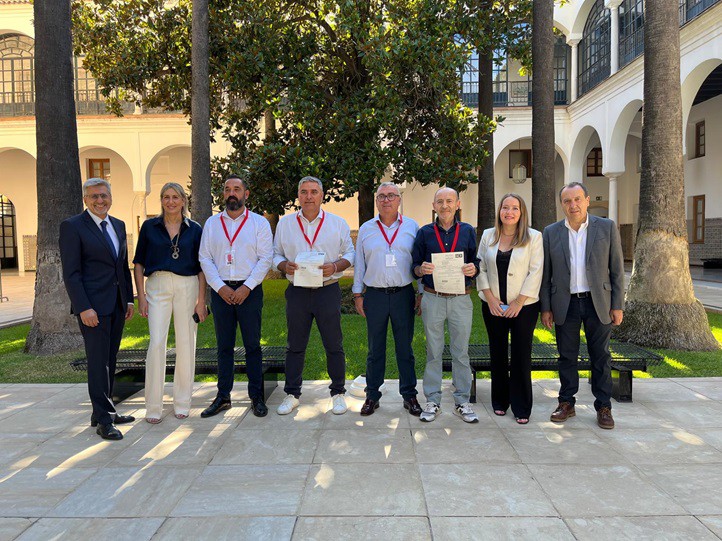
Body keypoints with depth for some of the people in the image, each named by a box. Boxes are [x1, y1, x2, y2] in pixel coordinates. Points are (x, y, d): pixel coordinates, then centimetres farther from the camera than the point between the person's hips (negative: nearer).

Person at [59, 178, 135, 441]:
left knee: (109, 360, 12)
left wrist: (129, 299, 13)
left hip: (117, 305, 7)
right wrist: (84, 308, -17)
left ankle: (103, 412, 23)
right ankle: (104, 420, 3)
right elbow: (71, 273, -11)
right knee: (98, 362, -4)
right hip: (92, 305, -7)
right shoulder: (72, 226, -6)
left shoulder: (119, 226, 14)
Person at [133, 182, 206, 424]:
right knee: (157, 343, -8)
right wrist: (141, 296, 0)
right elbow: (139, 262, 8)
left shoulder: (194, 229, 5)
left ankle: (182, 403, 17)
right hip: (157, 286, 0)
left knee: (186, 345, 3)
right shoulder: (150, 226, 6)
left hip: (187, 287, 0)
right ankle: (153, 406, 4)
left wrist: (201, 300, 0)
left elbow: (201, 267, 6)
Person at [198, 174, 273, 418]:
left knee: (253, 346, 3)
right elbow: (205, 258, 6)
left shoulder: (259, 222, 2)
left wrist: (246, 287, -12)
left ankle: (257, 397, 13)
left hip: (249, 290, -2)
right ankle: (223, 397, 19)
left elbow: (266, 258, -4)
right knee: (224, 347, 9)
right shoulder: (212, 223, 10)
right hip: (220, 290, 3)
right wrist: (220, 287, -6)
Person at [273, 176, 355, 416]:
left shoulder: (338, 223, 4)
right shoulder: (284, 223, 8)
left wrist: (335, 266, -14)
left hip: (328, 290, -1)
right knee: (295, 346, 9)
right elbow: (276, 255, 11)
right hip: (297, 292, 1)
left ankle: (338, 393, 19)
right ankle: (292, 394, 21)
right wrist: (285, 265, -11)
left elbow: (350, 254, 6)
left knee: (334, 346, 5)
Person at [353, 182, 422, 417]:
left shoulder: (412, 227, 6)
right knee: (375, 348, 8)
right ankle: (372, 395, 19)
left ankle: (409, 395, 18)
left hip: (403, 294, 0)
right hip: (375, 294, 1)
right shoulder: (366, 229, 8)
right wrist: (358, 294, 6)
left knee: (405, 348, 7)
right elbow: (359, 263, 10)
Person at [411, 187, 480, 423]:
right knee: (433, 352, 8)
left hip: (461, 299, 0)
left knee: (461, 352, 7)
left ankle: (462, 401, 19)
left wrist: (473, 269, -12)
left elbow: (476, 263, 10)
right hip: (432, 298, 0)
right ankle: (432, 401, 18)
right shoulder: (424, 233, 4)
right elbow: (414, 266, 6)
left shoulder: (468, 231, 7)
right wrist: (422, 269, -16)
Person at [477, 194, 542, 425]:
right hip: (493, 306, 3)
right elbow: (480, 268, 5)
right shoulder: (488, 235, 7)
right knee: (497, 353, 10)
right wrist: (490, 298, -5)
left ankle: (521, 407, 12)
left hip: (524, 306, -2)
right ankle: (500, 401, 23)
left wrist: (518, 302, -11)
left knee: (521, 356, 1)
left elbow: (535, 272, -6)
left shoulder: (534, 237, -2)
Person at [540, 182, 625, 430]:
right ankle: (567, 403, 22)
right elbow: (545, 274, 5)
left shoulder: (607, 228, 0)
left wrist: (618, 305, -2)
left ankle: (603, 407, 20)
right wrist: (546, 307, 1)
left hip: (598, 303, -1)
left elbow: (617, 269, 1)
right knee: (567, 356, 9)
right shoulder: (551, 232, 3)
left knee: (600, 357, 7)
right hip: (565, 304, 1)